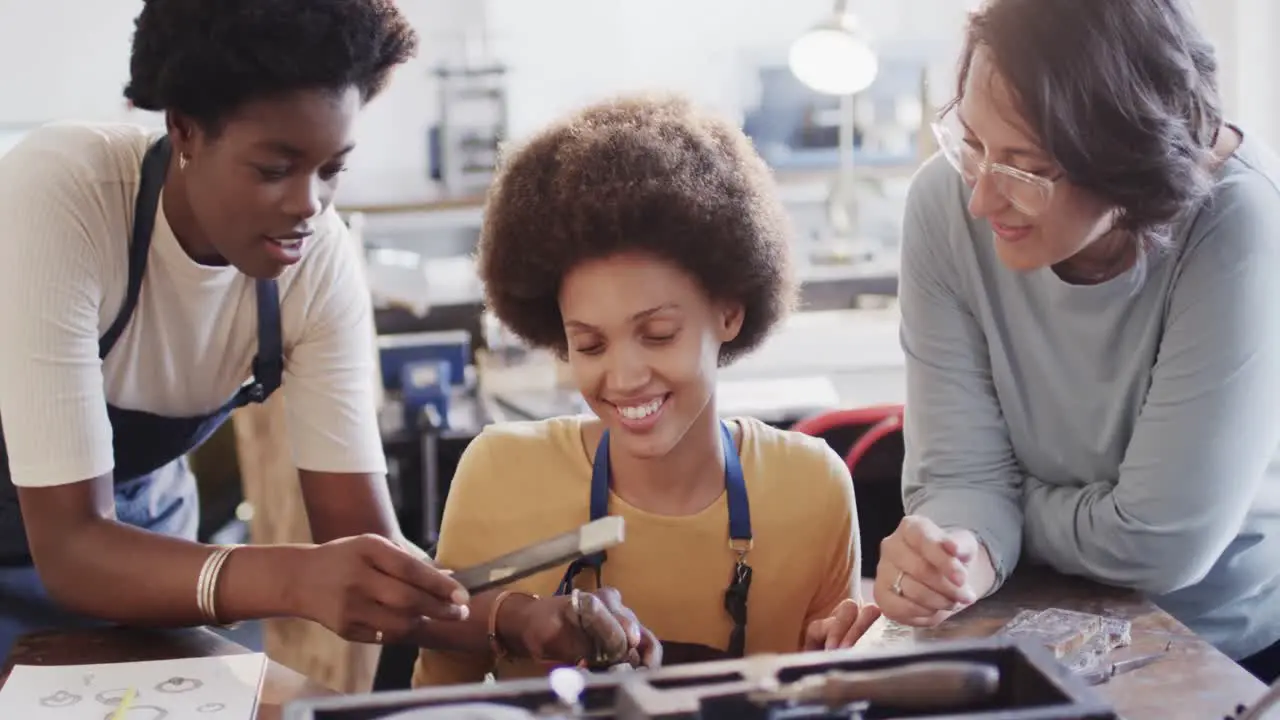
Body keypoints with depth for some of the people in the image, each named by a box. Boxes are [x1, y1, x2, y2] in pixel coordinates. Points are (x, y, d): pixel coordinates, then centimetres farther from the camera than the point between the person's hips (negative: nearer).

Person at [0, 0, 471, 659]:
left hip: (140, 527, 3)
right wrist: (292, 578, -51)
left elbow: (363, 535, -19)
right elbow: (68, 542, -35)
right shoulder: (57, 195, -33)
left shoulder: (323, 258, -21)